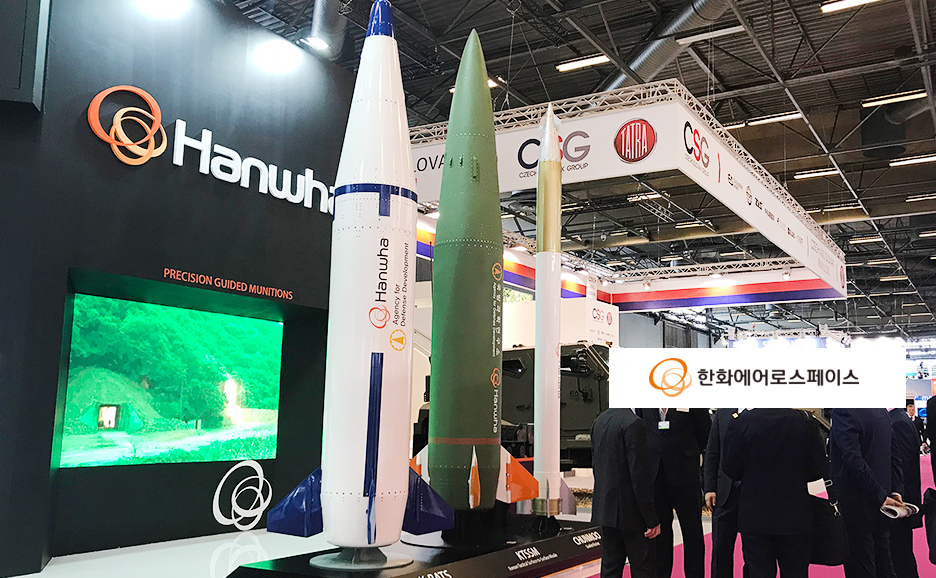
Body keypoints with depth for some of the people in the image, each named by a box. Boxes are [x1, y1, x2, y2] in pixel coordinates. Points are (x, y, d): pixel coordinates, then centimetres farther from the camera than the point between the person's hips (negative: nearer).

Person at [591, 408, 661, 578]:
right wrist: (652, 519, -15)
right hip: (629, 511, -8)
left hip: (604, 507, 8)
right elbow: (639, 475, -20)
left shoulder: (599, 420, 8)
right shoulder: (633, 423, -19)